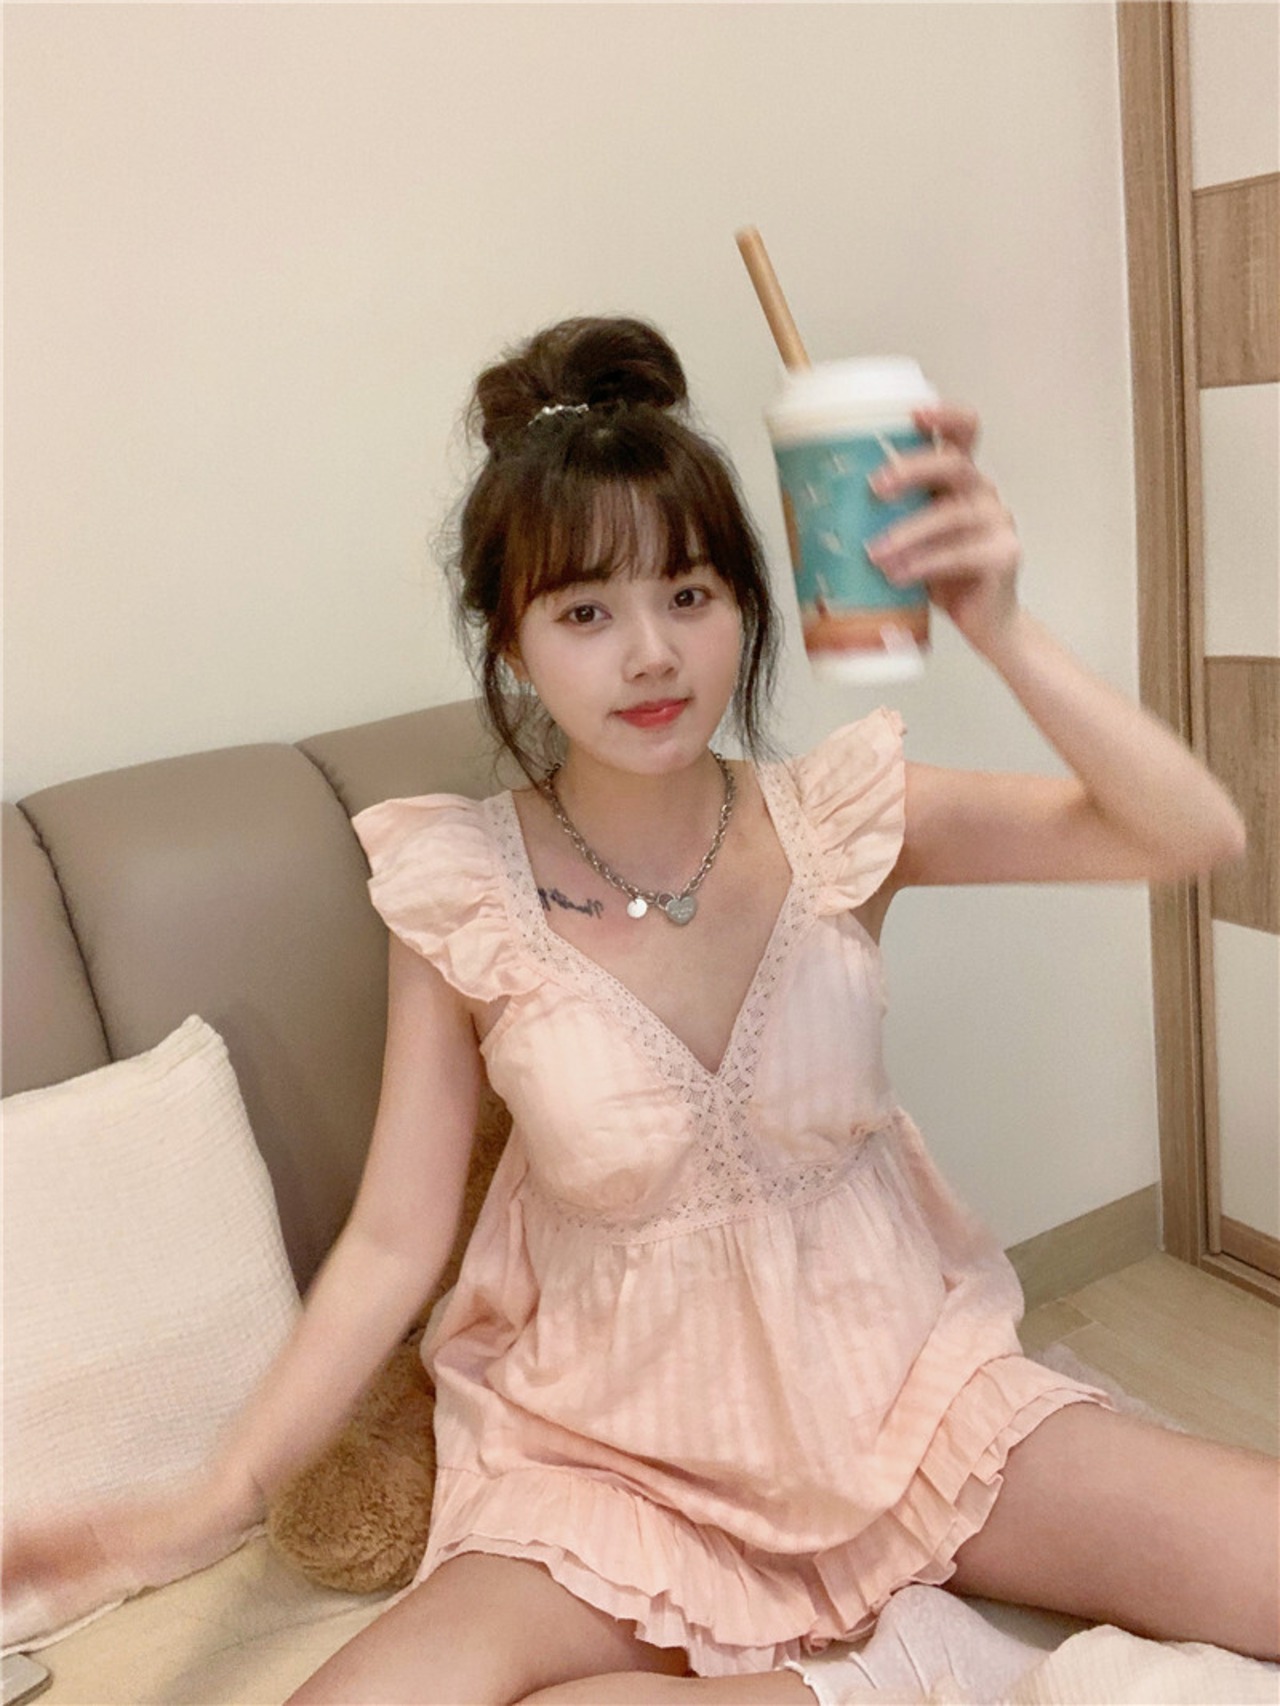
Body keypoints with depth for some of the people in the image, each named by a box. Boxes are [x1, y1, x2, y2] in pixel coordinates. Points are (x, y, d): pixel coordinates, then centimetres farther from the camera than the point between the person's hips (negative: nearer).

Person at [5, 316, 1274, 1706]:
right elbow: (394, 1241, -8)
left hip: (898, 1384, 1)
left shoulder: (832, 819, -9)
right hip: (620, 1451, 0)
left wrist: (999, 629, -29)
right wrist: (222, 1498, -18)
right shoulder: (462, 895, -12)